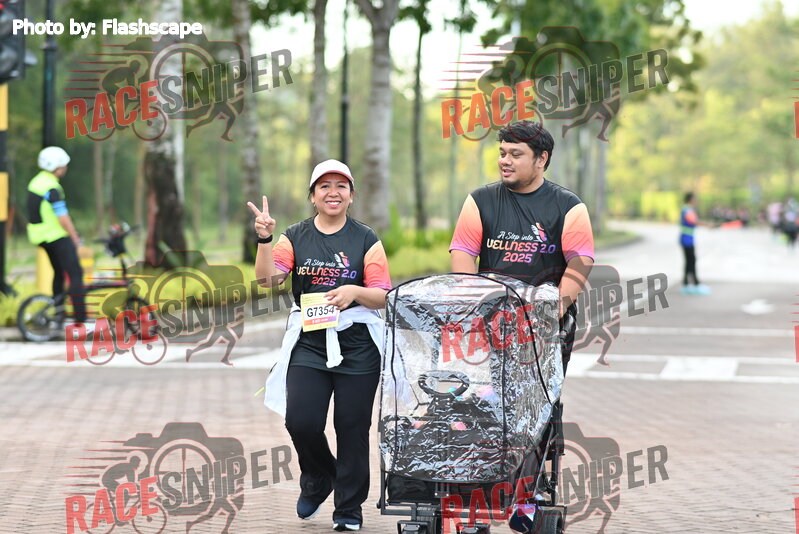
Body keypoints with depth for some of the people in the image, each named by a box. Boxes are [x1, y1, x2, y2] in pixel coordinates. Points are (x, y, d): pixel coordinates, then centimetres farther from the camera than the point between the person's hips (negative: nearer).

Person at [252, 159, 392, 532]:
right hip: (308, 344, 1)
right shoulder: (295, 237, 9)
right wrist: (264, 239, -19)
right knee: (301, 422, -10)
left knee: (352, 429, 1)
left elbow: (383, 296, 1)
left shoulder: (366, 240, 4)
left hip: (357, 347, -1)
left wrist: (354, 292, -18)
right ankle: (319, 477, 21)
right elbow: (268, 278, -5)